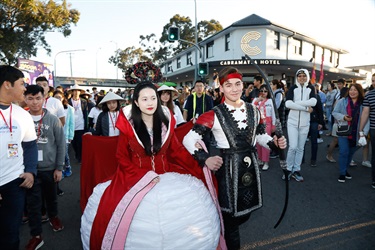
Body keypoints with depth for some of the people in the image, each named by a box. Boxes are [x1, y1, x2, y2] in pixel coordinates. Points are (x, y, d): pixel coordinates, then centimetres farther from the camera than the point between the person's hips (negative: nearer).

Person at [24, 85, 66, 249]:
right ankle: (36, 235, 22)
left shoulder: (53, 119, -6)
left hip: (50, 167, 0)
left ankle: (53, 217, 45)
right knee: (33, 202, 7)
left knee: (51, 196, 18)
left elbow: (61, 144, -3)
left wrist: (59, 168, -4)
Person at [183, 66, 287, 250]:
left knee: (245, 213, 21)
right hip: (228, 171, -5)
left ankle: (223, 231, 52)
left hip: (250, 169, 6)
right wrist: (205, 159, -25)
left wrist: (275, 143, -5)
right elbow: (188, 139, -13)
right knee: (230, 215, 9)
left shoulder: (253, 111, 4)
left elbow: (261, 136, 15)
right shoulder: (213, 115, -12)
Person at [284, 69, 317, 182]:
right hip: (292, 121, -2)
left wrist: (296, 103, -17)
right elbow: (288, 104, -17)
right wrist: (306, 108, -16)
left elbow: (313, 102, -14)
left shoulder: (310, 88, 5)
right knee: (293, 146, -10)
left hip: (305, 123, 2)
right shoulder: (293, 88, 0)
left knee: (300, 148, 9)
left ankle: (296, 170, 20)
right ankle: (289, 169, 8)